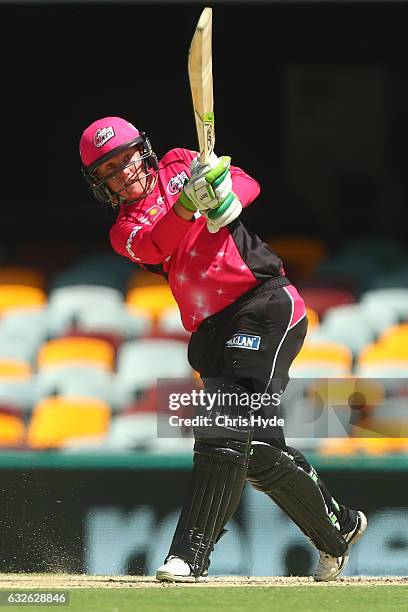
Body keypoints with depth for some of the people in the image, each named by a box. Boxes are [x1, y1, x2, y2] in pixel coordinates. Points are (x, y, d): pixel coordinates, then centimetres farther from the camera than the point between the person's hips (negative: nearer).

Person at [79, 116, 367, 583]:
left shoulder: (180, 166, 11)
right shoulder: (125, 232, 11)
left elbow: (247, 184, -1)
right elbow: (155, 245, -13)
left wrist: (226, 192, -24)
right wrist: (188, 203, -32)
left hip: (266, 304, -5)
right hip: (212, 334, 5)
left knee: (226, 429, -19)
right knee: (258, 452, 8)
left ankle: (191, 555, -24)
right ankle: (340, 528, 30)